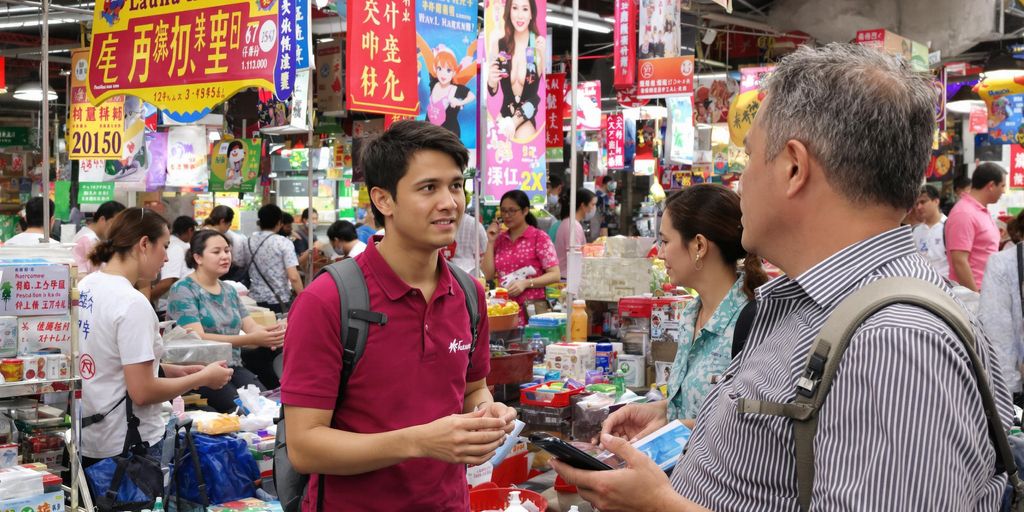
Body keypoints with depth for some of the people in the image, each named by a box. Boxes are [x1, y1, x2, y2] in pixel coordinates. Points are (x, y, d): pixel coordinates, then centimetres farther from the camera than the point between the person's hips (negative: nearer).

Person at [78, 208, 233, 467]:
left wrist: (170, 370, 10)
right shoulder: (132, 303, -21)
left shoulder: (84, 287, 5)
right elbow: (142, 392, -22)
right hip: (129, 446, -9)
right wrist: (203, 378, -10)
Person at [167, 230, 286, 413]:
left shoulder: (229, 291, 16)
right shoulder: (183, 290, -5)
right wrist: (252, 340, -27)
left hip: (234, 368, 5)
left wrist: (271, 334, -20)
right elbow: (198, 339, -17)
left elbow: (251, 326, 6)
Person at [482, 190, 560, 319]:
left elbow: (555, 275, -8)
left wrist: (526, 283, -19)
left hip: (532, 308, -4)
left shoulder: (539, 237, -3)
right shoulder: (499, 239, 11)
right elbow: (488, 275, 6)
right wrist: (490, 242, 2)